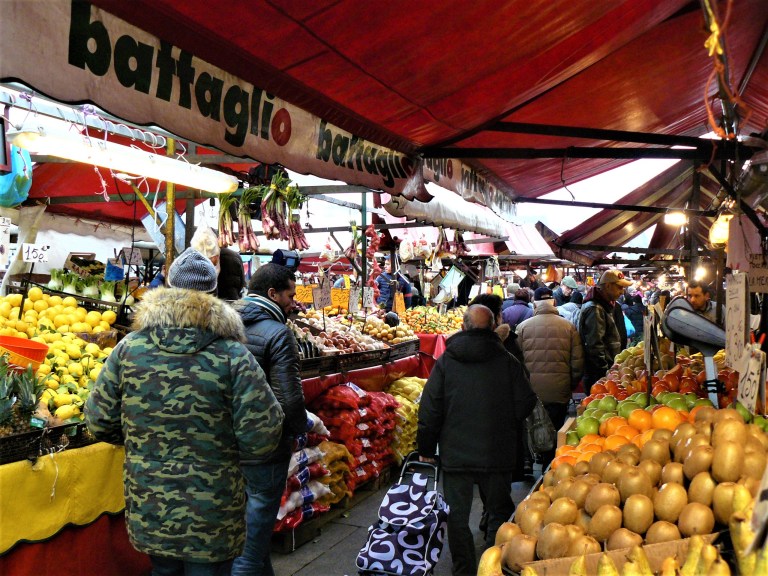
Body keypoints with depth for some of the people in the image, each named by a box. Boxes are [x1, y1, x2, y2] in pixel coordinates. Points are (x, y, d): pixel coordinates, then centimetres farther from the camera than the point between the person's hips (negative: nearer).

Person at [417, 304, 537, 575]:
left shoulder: (445, 361, -3)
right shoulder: (507, 360, -4)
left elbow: (429, 410, -5)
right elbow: (526, 403, -4)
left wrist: (426, 449, 5)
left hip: (455, 454, 0)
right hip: (498, 454, 1)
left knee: (457, 517, 10)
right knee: (499, 511, 18)